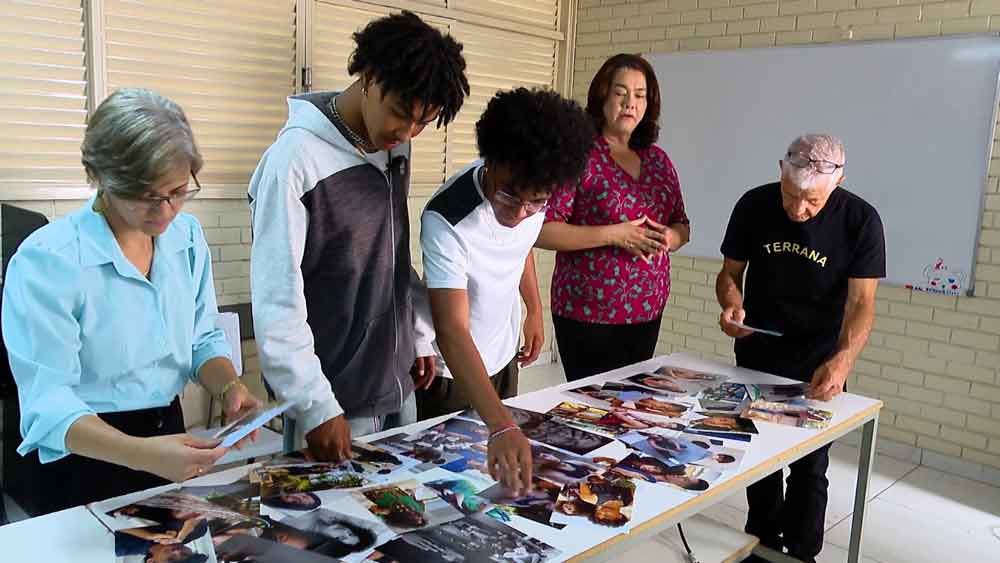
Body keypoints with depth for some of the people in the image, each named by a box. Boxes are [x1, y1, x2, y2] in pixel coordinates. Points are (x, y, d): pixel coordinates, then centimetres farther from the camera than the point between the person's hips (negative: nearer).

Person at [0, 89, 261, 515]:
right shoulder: (46, 261, -20)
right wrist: (141, 454, -40)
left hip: (170, 437, 5)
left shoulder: (187, 235, -2)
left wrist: (229, 387, -15)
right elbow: (48, 402, -24)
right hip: (86, 457, -4)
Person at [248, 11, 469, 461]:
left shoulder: (395, 145, 4)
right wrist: (316, 406, -21)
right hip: (335, 396, -7)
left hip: (396, 383, 7)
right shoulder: (296, 157, -19)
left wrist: (420, 335, 14)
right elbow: (277, 299, -19)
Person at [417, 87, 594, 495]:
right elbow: (452, 332, -42)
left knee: (502, 478, 19)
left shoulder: (531, 193, -17)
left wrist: (534, 311, 7)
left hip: (503, 354, 6)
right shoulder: (446, 220, -35)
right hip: (451, 369, -5)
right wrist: (501, 426, -51)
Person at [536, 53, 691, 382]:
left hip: (647, 312, 6)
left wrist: (668, 237, -7)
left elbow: (682, 229, 17)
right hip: (588, 314, -6)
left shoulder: (658, 160, 9)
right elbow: (541, 230, -16)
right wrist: (614, 235, -20)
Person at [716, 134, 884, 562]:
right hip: (756, 355, 2)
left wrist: (842, 360, -37)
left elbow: (861, 302, -20)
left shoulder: (860, 221, -17)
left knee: (809, 465, 5)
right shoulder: (754, 205, -11)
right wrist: (732, 304, -24)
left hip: (819, 364, -2)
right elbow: (730, 272, -1)